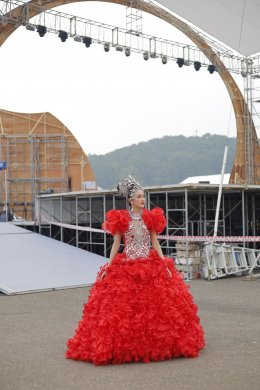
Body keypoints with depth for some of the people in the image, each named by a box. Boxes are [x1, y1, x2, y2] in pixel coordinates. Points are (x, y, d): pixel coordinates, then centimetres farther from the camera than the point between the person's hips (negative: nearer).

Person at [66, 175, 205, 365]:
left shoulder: (150, 218, 5)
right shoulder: (121, 219, 0)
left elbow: (155, 243, 7)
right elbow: (116, 244, 3)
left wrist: (165, 265, -1)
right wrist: (108, 266, -2)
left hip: (150, 266, 2)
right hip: (126, 267, -2)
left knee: (154, 305, 1)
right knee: (123, 307, -4)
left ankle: (155, 343, 15)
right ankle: (125, 345, 8)